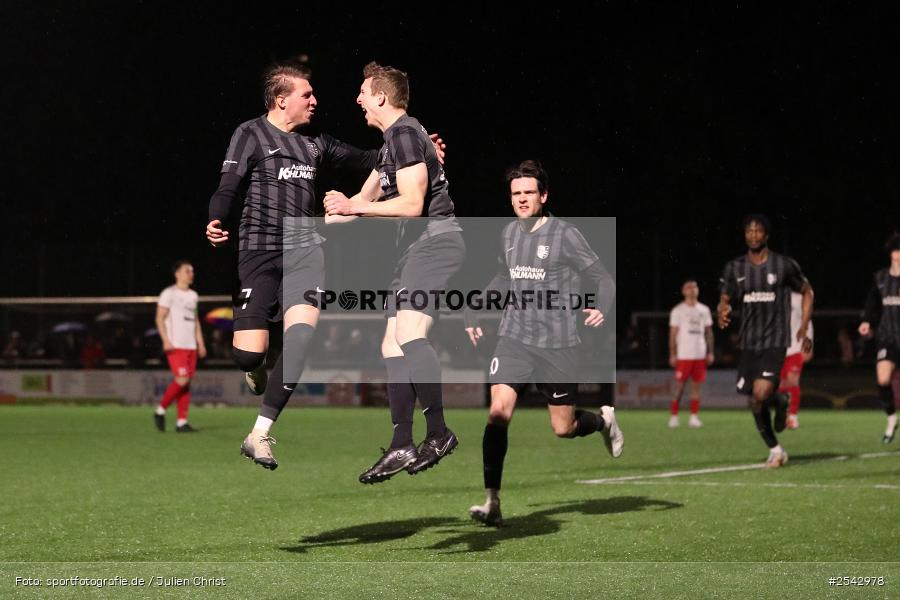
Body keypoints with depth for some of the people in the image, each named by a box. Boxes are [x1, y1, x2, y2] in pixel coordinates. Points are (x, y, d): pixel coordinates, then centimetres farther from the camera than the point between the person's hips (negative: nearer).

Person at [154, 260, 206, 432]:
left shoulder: (193, 295, 18)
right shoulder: (169, 293, -3)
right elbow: (159, 318, -7)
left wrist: (200, 343, 15)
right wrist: (166, 340, -17)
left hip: (191, 346, 7)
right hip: (175, 346, -7)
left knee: (187, 383, 2)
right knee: (182, 380, -16)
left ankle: (181, 422, 3)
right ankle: (160, 410, 2)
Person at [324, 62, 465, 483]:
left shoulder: (405, 133, -10)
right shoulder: (393, 140, 24)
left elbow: (412, 204, -18)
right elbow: (365, 198, 34)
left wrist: (353, 208, -14)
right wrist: (331, 214, 35)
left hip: (435, 240, -11)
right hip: (416, 247, 11)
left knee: (408, 333, -27)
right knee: (392, 346, 6)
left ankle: (438, 432, -30)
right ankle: (402, 446, 5)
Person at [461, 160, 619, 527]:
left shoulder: (565, 235, -7)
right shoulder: (509, 234, 8)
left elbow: (601, 279, -5)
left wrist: (601, 308, -24)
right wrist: (474, 312, 23)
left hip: (557, 343, -3)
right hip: (514, 338, 3)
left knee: (563, 428, 3)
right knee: (498, 413, -16)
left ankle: (604, 420, 39)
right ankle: (492, 503, -14)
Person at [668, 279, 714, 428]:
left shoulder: (704, 310, 12)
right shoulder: (678, 311, 0)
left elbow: (708, 332, 15)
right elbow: (673, 333, -1)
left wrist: (710, 352, 8)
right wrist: (672, 355, -7)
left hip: (700, 354, 4)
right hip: (683, 354, -4)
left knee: (697, 386, 3)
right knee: (679, 387, -4)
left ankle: (694, 417, 7)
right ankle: (674, 416, 2)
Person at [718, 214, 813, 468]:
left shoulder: (784, 265, -3)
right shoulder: (734, 268, 4)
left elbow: (807, 292, 9)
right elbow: (725, 299, 11)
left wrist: (804, 328, 2)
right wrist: (722, 312, -14)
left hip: (775, 341, -4)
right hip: (748, 342, 4)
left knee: (761, 394, -22)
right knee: (754, 403, 5)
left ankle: (781, 402, 15)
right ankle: (775, 450, 24)